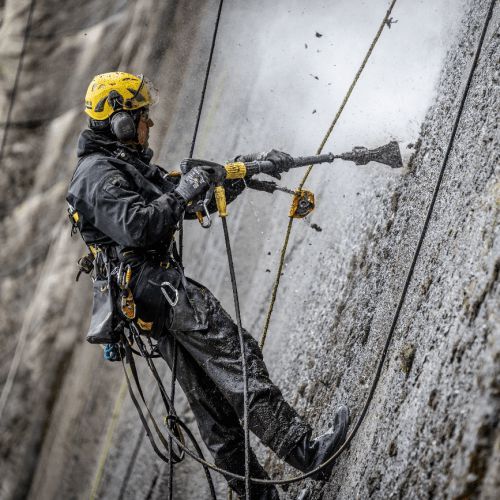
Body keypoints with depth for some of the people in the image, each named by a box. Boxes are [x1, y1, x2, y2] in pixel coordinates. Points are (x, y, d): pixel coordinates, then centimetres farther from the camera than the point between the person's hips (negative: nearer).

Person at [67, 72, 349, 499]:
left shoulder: (129, 166, 24)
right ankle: (302, 449, -22)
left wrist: (250, 167, 16)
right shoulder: (98, 174, -9)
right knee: (235, 353, -18)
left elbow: (201, 197, 25)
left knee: (210, 394, 8)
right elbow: (136, 226, -26)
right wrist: (181, 191, -15)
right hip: (157, 286, -11)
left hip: (153, 295, 11)